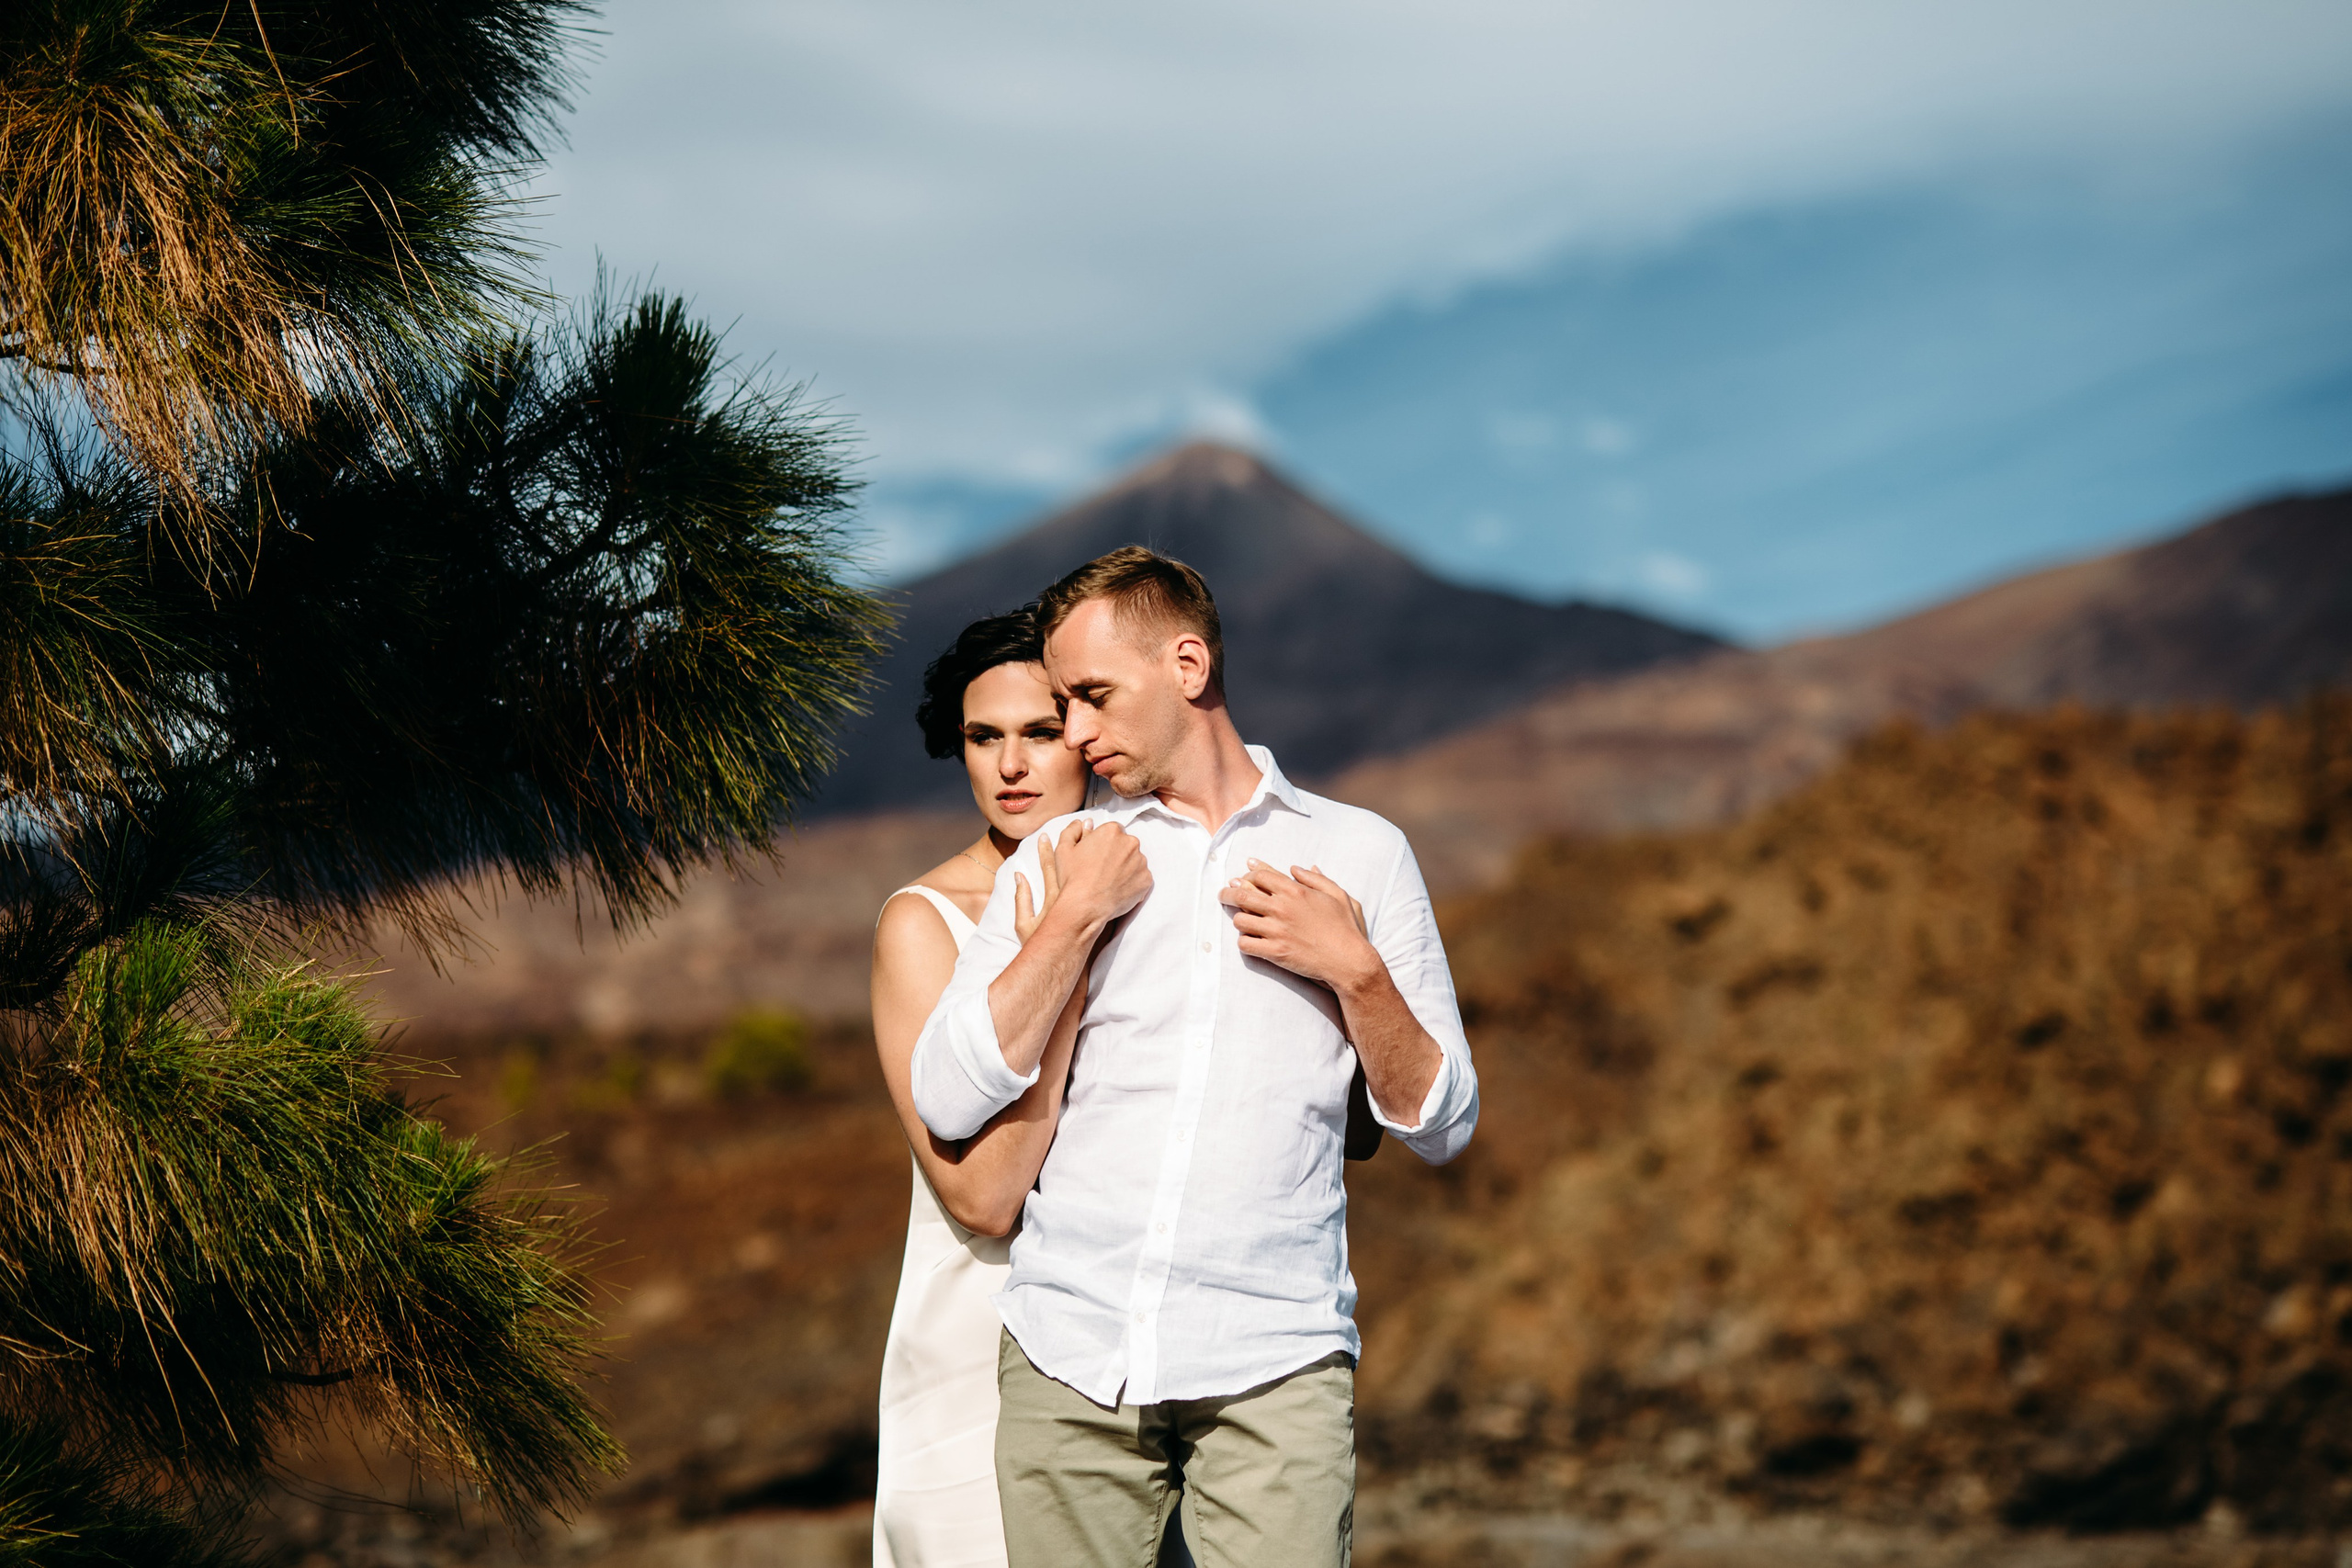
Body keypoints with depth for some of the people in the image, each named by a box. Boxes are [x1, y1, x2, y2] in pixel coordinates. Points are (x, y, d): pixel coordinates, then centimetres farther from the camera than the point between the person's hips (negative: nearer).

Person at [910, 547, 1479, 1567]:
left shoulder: (1359, 853, 9)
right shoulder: (1053, 861, 12)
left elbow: (1441, 1127, 9)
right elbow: (948, 1102, 1)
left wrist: (1357, 972, -5)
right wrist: (1079, 914, -3)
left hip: (1274, 1366, -2)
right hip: (1069, 1355, 2)